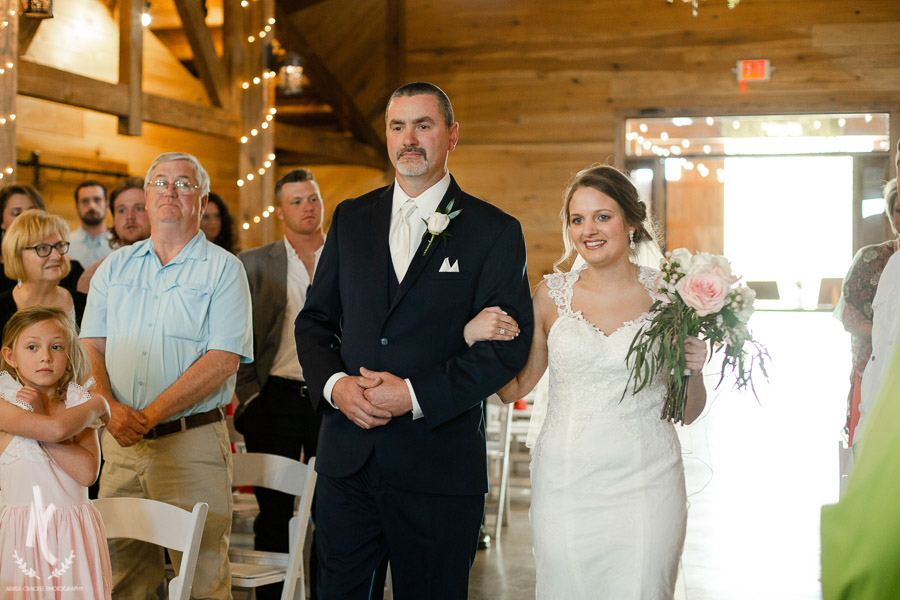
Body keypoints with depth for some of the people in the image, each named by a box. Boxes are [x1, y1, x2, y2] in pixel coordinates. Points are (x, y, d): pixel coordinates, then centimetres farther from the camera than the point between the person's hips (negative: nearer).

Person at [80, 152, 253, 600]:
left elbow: (223, 360, -10)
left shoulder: (223, 270, 0)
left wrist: (151, 415, -16)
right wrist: (110, 407, -10)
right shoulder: (115, 267, 14)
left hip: (192, 441, -4)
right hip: (120, 441, 4)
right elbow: (91, 346, 9)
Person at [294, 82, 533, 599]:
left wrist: (415, 394, -16)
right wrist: (334, 383, -8)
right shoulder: (352, 218, 11)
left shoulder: (495, 232, -1)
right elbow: (314, 320, 12)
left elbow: (509, 347, -7)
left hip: (440, 466, -3)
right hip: (347, 459, 3)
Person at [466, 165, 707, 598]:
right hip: (565, 479, 1)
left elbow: (688, 413, 7)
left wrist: (693, 370, -13)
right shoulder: (552, 294, 4)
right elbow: (514, 389, 9)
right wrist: (474, 336, -5)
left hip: (645, 485, -1)